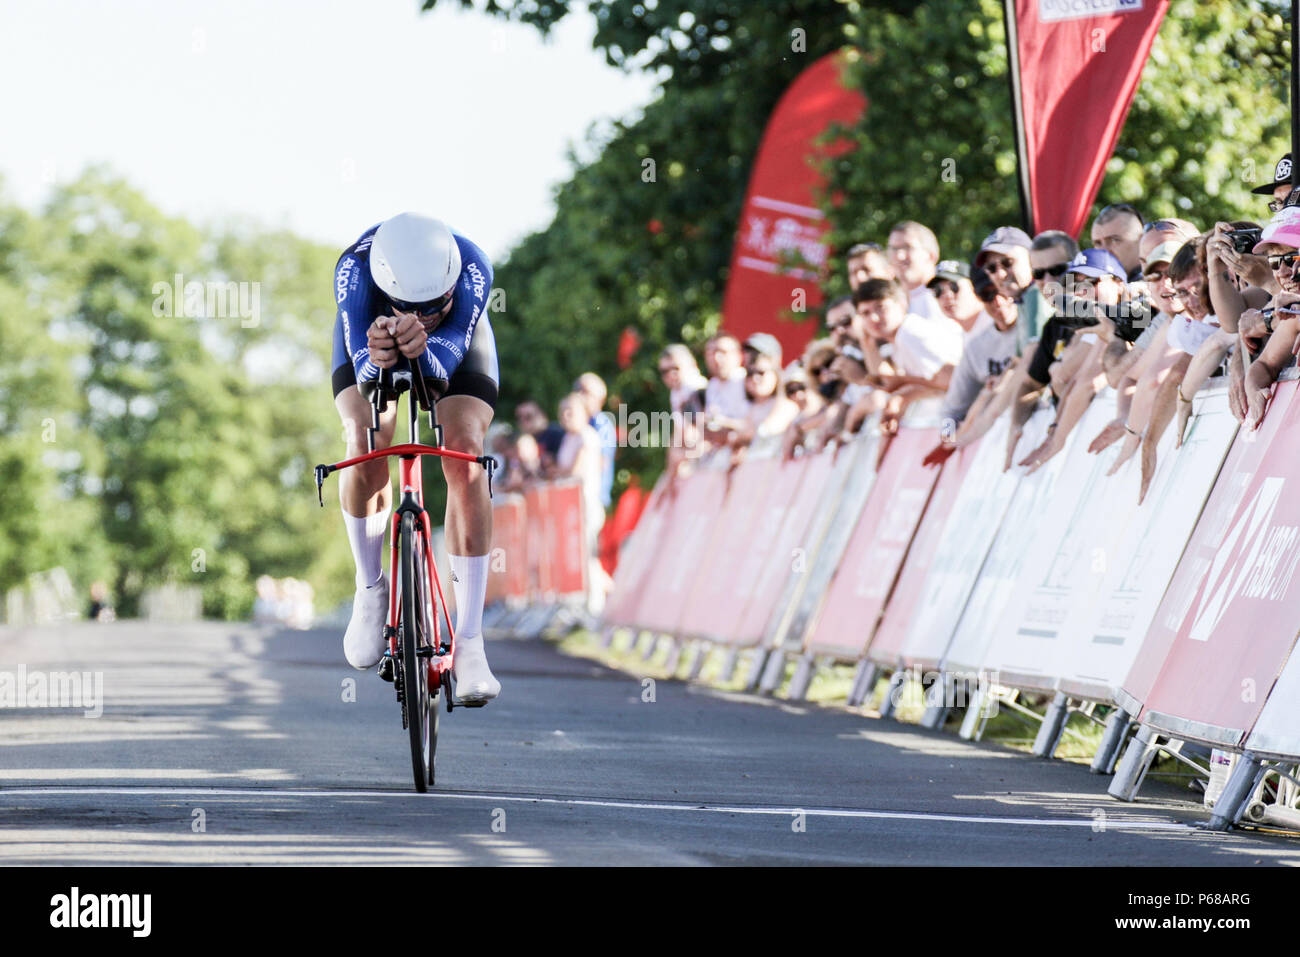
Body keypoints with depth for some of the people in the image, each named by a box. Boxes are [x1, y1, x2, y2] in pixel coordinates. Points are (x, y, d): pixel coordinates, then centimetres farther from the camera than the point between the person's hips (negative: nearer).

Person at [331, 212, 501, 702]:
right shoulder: (354, 268, -40)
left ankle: (469, 643, -19)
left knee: (465, 458, -21)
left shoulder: (472, 268, -40)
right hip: (369, 335, 0)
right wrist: (375, 360, -69)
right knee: (365, 443, -26)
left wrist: (422, 346, -71)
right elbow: (363, 376, -46)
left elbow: (445, 361, -48)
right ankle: (371, 590, 0)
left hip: (453, 342, 0)